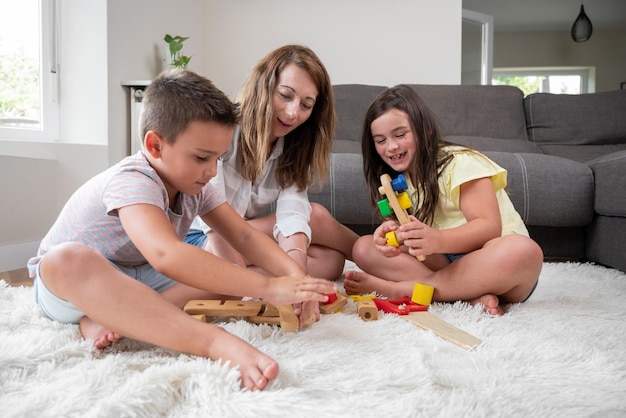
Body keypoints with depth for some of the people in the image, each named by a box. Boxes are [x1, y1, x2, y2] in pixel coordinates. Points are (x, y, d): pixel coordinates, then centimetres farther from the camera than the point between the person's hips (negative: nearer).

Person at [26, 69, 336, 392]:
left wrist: (295, 276, -26)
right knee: (69, 258, -43)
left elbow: (244, 235, -6)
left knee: (229, 278, -13)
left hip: (139, 280, 7)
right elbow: (165, 254, -48)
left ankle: (112, 321, -24)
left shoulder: (195, 185, -4)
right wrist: (268, 287, -50)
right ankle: (217, 342, -52)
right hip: (65, 283, -6)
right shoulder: (132, 181, -30)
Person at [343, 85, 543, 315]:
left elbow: (490, 227, -21)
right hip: (445, 263, 5)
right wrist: (394, 234, -26)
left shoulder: (460, 163, -11)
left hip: (490, 263, -4)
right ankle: (473, 295, -26)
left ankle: (395, 289, -30)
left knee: (524, 251, -38)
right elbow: (408, 240, -1)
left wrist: (437, 240, -39)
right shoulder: (400, 179, 8)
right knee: (364, 248, -11)